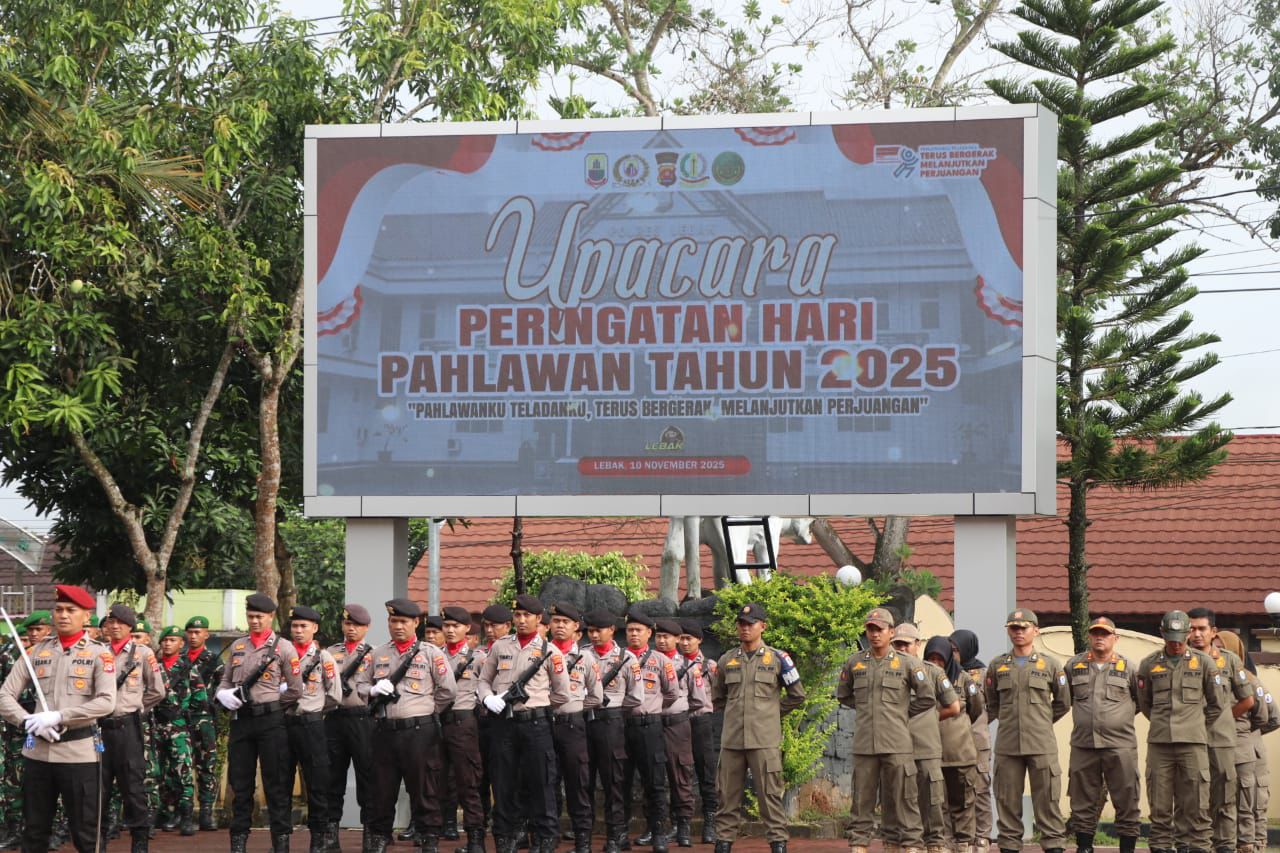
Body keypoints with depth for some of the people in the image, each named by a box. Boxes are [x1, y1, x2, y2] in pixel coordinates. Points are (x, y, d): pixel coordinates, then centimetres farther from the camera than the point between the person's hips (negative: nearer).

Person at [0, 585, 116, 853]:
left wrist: (58, 716, -19)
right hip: (37, 751, 4)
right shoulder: (37, 652, 9)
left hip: (79, 752, -4)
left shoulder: (99, 654, -1)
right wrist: (29, 721, -12)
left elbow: (106, 702, -13)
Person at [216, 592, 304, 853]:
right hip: (240, 721, 5)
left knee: (276, 783, -1)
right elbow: (226, 680, 19)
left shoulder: (283, 648, -2)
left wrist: (268, 705, 1)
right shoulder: (237, 646, 13)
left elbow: (295, 691, -2)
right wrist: (223, 694, -2)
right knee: (240, 783, 8)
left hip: (271, 722, -5)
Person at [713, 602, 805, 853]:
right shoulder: (727, 660, 12)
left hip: (765, 740, -3)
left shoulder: (777, 658, 3)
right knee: (728, 794, 6)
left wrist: (773, 712, 11)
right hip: (732, 739, 3)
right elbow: (717, 697, 24)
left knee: (770, 794, -3)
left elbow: (797, 695, 10)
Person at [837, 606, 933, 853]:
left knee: (902, 797, -1)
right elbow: (843, 695, 23)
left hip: (896, 744, -2)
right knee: (862, 797, 4)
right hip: (864, 744, 2)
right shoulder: (854, 663, 10)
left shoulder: (907, 663, 1)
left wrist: (902, 712, 6)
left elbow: (927, 699, 4)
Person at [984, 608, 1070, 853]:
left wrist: (1042, 721, 11)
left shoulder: (1051, 664, 6)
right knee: (1007, 800, 4)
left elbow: (1063, 703, 13)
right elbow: (991, 703, 18)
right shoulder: (997, 666, 10)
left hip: (1042, 744, -2)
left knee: (1047, 800, -2)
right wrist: (1008, 722, 10)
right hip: (1007, 745, 2)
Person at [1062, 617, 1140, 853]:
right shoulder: (1074, 665, 9)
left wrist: (1122, 716, 7)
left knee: (1126, 799, -1)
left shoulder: (1128, 667, 4)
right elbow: (1065, 698, 21)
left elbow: (1141, 699, 13)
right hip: (1083, 744, 2)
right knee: (1083, 800, 6)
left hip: (1120, 744, -2)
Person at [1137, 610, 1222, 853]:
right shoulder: (1149, 664, 9)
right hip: (1159, 742, 1)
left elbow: (1216, 704, 14)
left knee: (1194, 800, -4)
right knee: (1160, 800, 2)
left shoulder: (1203, 662, 6)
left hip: (1192, 742, -1)